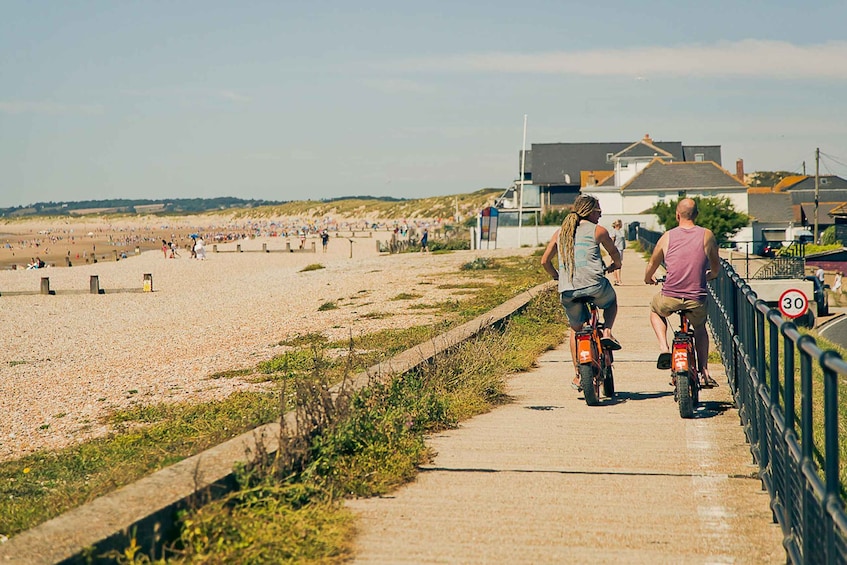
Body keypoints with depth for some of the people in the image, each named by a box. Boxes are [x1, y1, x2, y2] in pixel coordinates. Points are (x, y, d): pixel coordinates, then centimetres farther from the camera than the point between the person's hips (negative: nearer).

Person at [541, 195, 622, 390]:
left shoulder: (560, 232, 15)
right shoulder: (598, 231, 5)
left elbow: (545, 261, 17)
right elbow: (614, 253, 20)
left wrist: (555, 275, 36)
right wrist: (616, 265, 43)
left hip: (567, 291, 3)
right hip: (594, 285, -3)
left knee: (575, 330, 22)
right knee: (612, 300, 31)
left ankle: (578, 375, 17)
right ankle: (607, 332, 8)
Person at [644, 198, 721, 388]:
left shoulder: (667, 237, 1)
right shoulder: (707, 236, 1)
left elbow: (652, 264, 15)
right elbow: (715, 269, 12)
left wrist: (648, 279, 37)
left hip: (669, 298, -1)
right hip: (697, 300, 1)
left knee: (655, 310, 33)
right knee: (700, 327, 31)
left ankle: (664, 348, 12)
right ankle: (704, 371, 23)